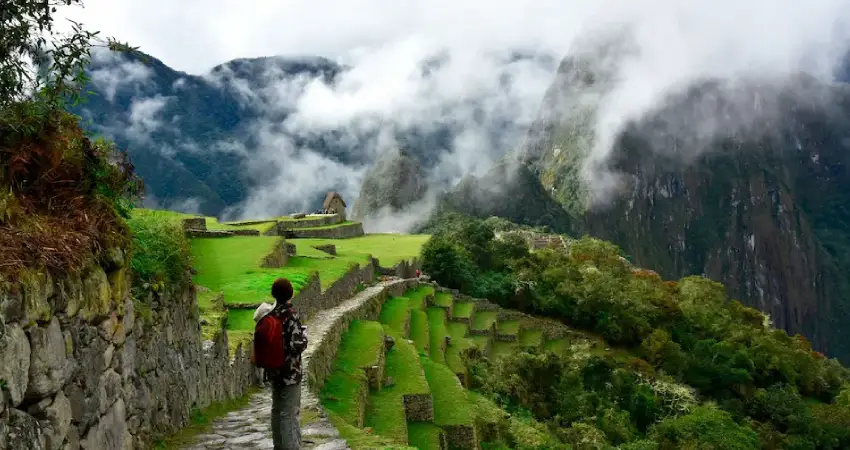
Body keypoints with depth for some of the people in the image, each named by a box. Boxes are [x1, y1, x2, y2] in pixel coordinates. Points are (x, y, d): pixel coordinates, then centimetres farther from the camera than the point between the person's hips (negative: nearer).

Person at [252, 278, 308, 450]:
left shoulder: (268, 314, 1)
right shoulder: (291, 315, -17)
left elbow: (265, 339, 6)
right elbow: (298, 345, -19)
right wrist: (303, 331, -2)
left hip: (273, 370, 7)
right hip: (290, 372, -7)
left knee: (277, 410, 19)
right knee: (290, 414, -2)